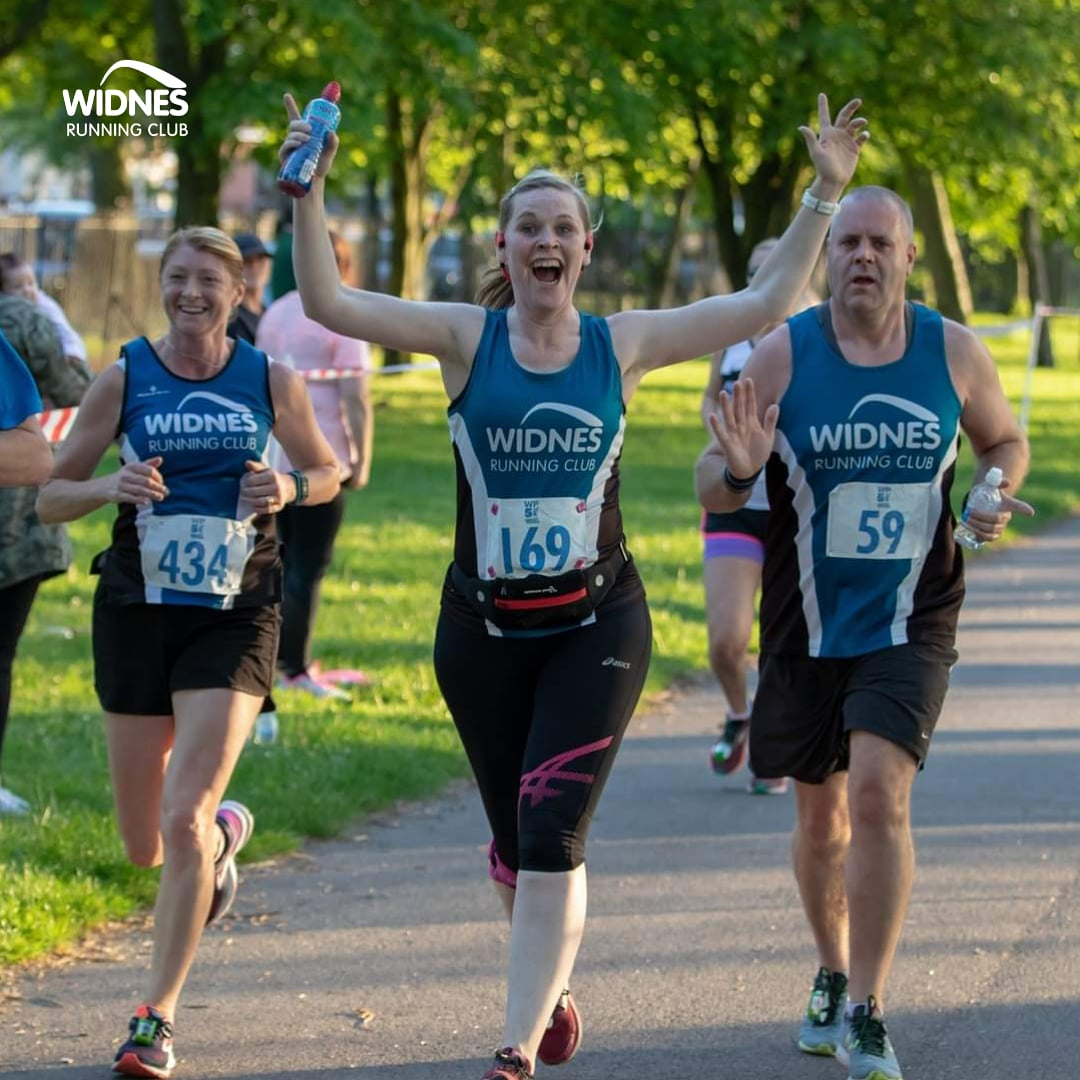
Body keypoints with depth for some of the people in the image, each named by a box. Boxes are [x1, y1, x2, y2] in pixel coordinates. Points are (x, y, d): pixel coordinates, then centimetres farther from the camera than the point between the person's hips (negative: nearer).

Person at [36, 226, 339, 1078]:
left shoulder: (271, 381, 0)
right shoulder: (124, 379, -1)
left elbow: (329, 473, 14)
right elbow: (50, 497, 3)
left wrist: (292, 487, -8)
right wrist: (109, 486, -18)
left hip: (235, 621, -2)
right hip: (137, 614, 2)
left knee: (182, 820, -16)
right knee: (145, 844, 9)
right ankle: (224, 832, 46)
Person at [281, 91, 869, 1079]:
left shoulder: (623, 345, 0)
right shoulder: (466, 338, -2)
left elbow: (768, 302, 3)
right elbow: (328, 303, -11)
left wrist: (824, 194, -2)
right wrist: (308, 192, -22)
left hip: (597, 625, -1)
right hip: (483, 628, 1)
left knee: (551, 832, -13)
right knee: (515, 843, 13)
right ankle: (550, 987, 41)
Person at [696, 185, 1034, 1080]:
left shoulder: (954, 352, -3)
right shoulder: (783, 354, -6)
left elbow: (1006, 440, 15)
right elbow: (711, 492, -4)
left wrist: (995, 494, -7)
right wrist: (738, 469, -27)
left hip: (910, 624, -1)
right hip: (806, 627, 1)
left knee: (880, 794, -19)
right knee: (822, 815, 13)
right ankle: (833, 978, 38)